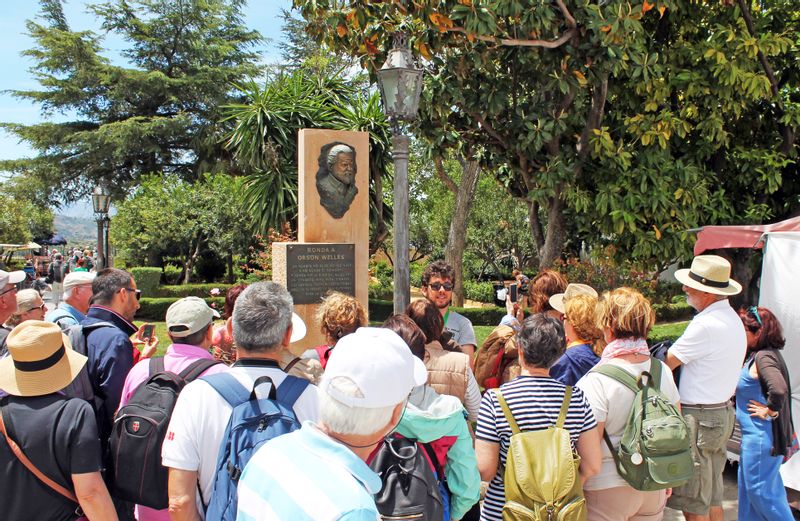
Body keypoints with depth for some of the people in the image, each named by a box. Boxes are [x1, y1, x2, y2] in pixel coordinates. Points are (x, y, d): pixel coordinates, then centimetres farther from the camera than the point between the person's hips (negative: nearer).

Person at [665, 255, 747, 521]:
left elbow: (667, 363, -15)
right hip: (723, 412, 10)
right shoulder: (733, 319, 10)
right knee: (712, 497, 19)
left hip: (700, 419, -10)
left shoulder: (706, 325, -22)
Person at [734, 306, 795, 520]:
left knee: (760, 488, 1)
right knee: (748, 484, 19)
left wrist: (770, 411, -21)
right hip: (756, 434, 10)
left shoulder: (763, 357, -21)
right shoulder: (758, 355, 9)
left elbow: (779, 390, -36)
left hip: (761, 435, -10)